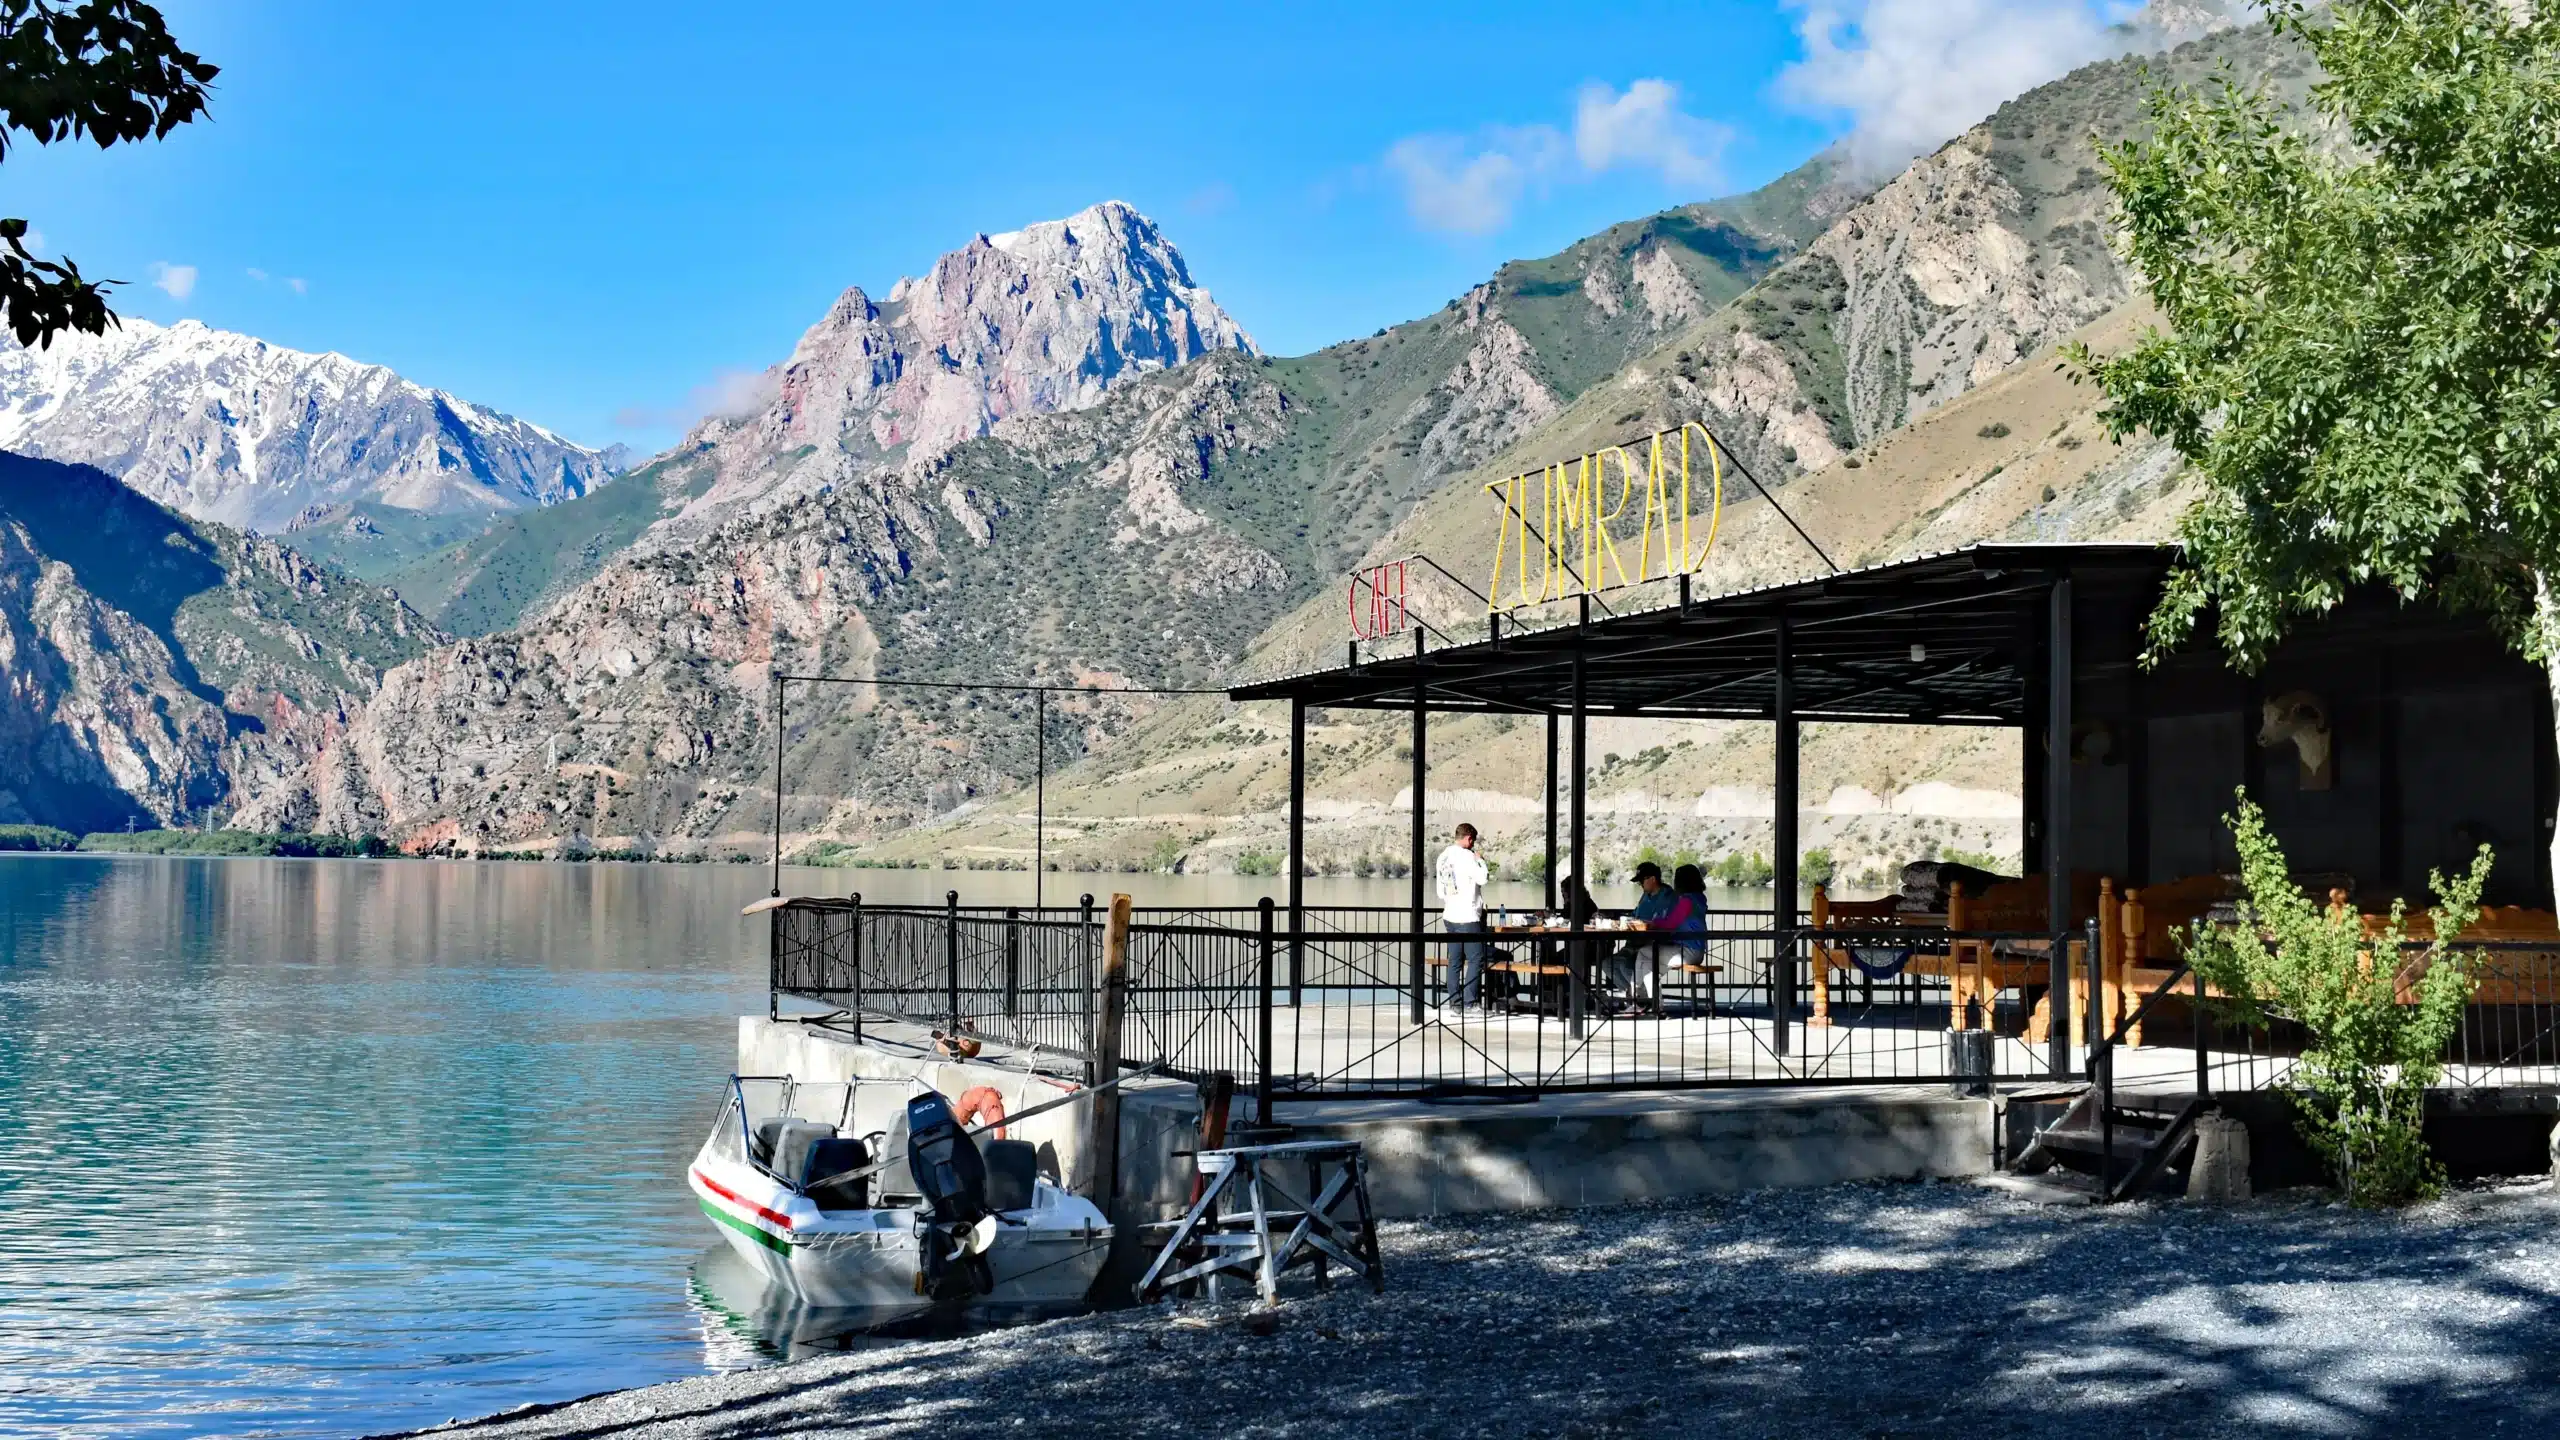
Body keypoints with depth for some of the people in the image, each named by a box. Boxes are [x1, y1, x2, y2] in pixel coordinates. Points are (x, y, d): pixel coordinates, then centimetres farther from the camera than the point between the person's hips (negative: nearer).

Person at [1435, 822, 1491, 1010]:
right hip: (1468, 917, -8)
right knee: (1476, 959, -4)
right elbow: (1482, 878, -15)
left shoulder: (1443, 856, 12)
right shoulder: (1466, 855, -13)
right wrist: (1480, 860, 0)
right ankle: (1469, 1002, -9)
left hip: (1449, 916, 8)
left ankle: (1455, 1002, 8)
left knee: (1455, 960, 9)